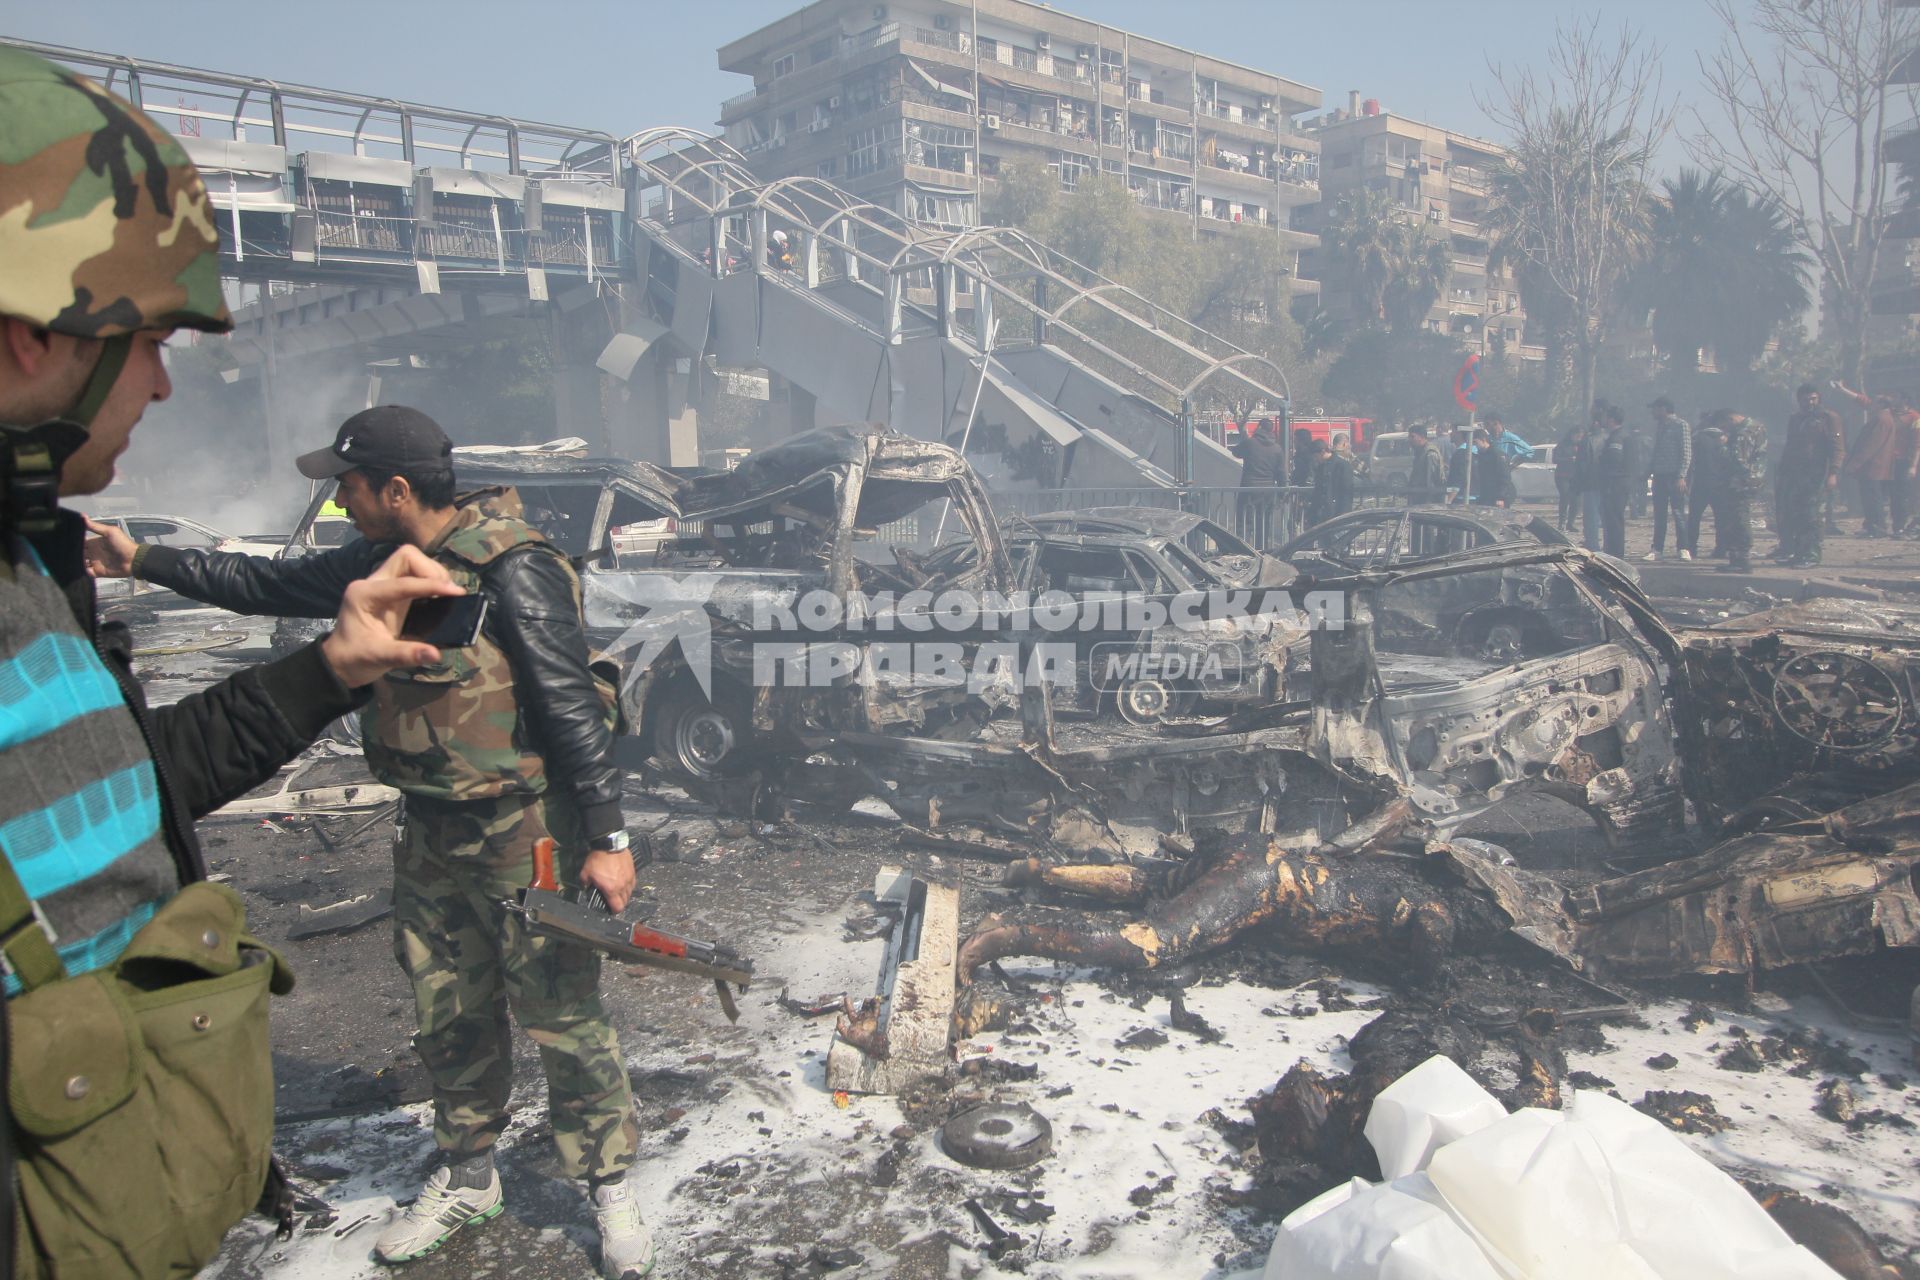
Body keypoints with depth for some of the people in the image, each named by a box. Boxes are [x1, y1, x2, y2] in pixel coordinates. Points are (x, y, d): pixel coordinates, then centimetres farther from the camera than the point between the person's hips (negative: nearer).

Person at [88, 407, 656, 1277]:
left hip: (525, 839, -8)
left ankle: (610, 1188, 21)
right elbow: (273, 586, 19)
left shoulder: (513, 574, -21)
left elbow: (573, 707, -22)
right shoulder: (381, 561, 6)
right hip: (431, 837, 8)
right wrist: (142, 562, 18)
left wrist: (606, 837, -22)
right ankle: (466, 1175, 39)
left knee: (561, 1015, 3)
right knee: (447, 1013, 19)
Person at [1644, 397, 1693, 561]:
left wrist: (1681, 476, -16)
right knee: (1659, 514, 7)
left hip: (1675, 476, -6)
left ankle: (1683, 549, 0)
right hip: (1659, 475, 6)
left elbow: (1686, 452, -9)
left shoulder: (1680, 424, -6)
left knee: (1678, 512, -5)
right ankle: (1657, 549, 10)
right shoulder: (1657, 425, 14)